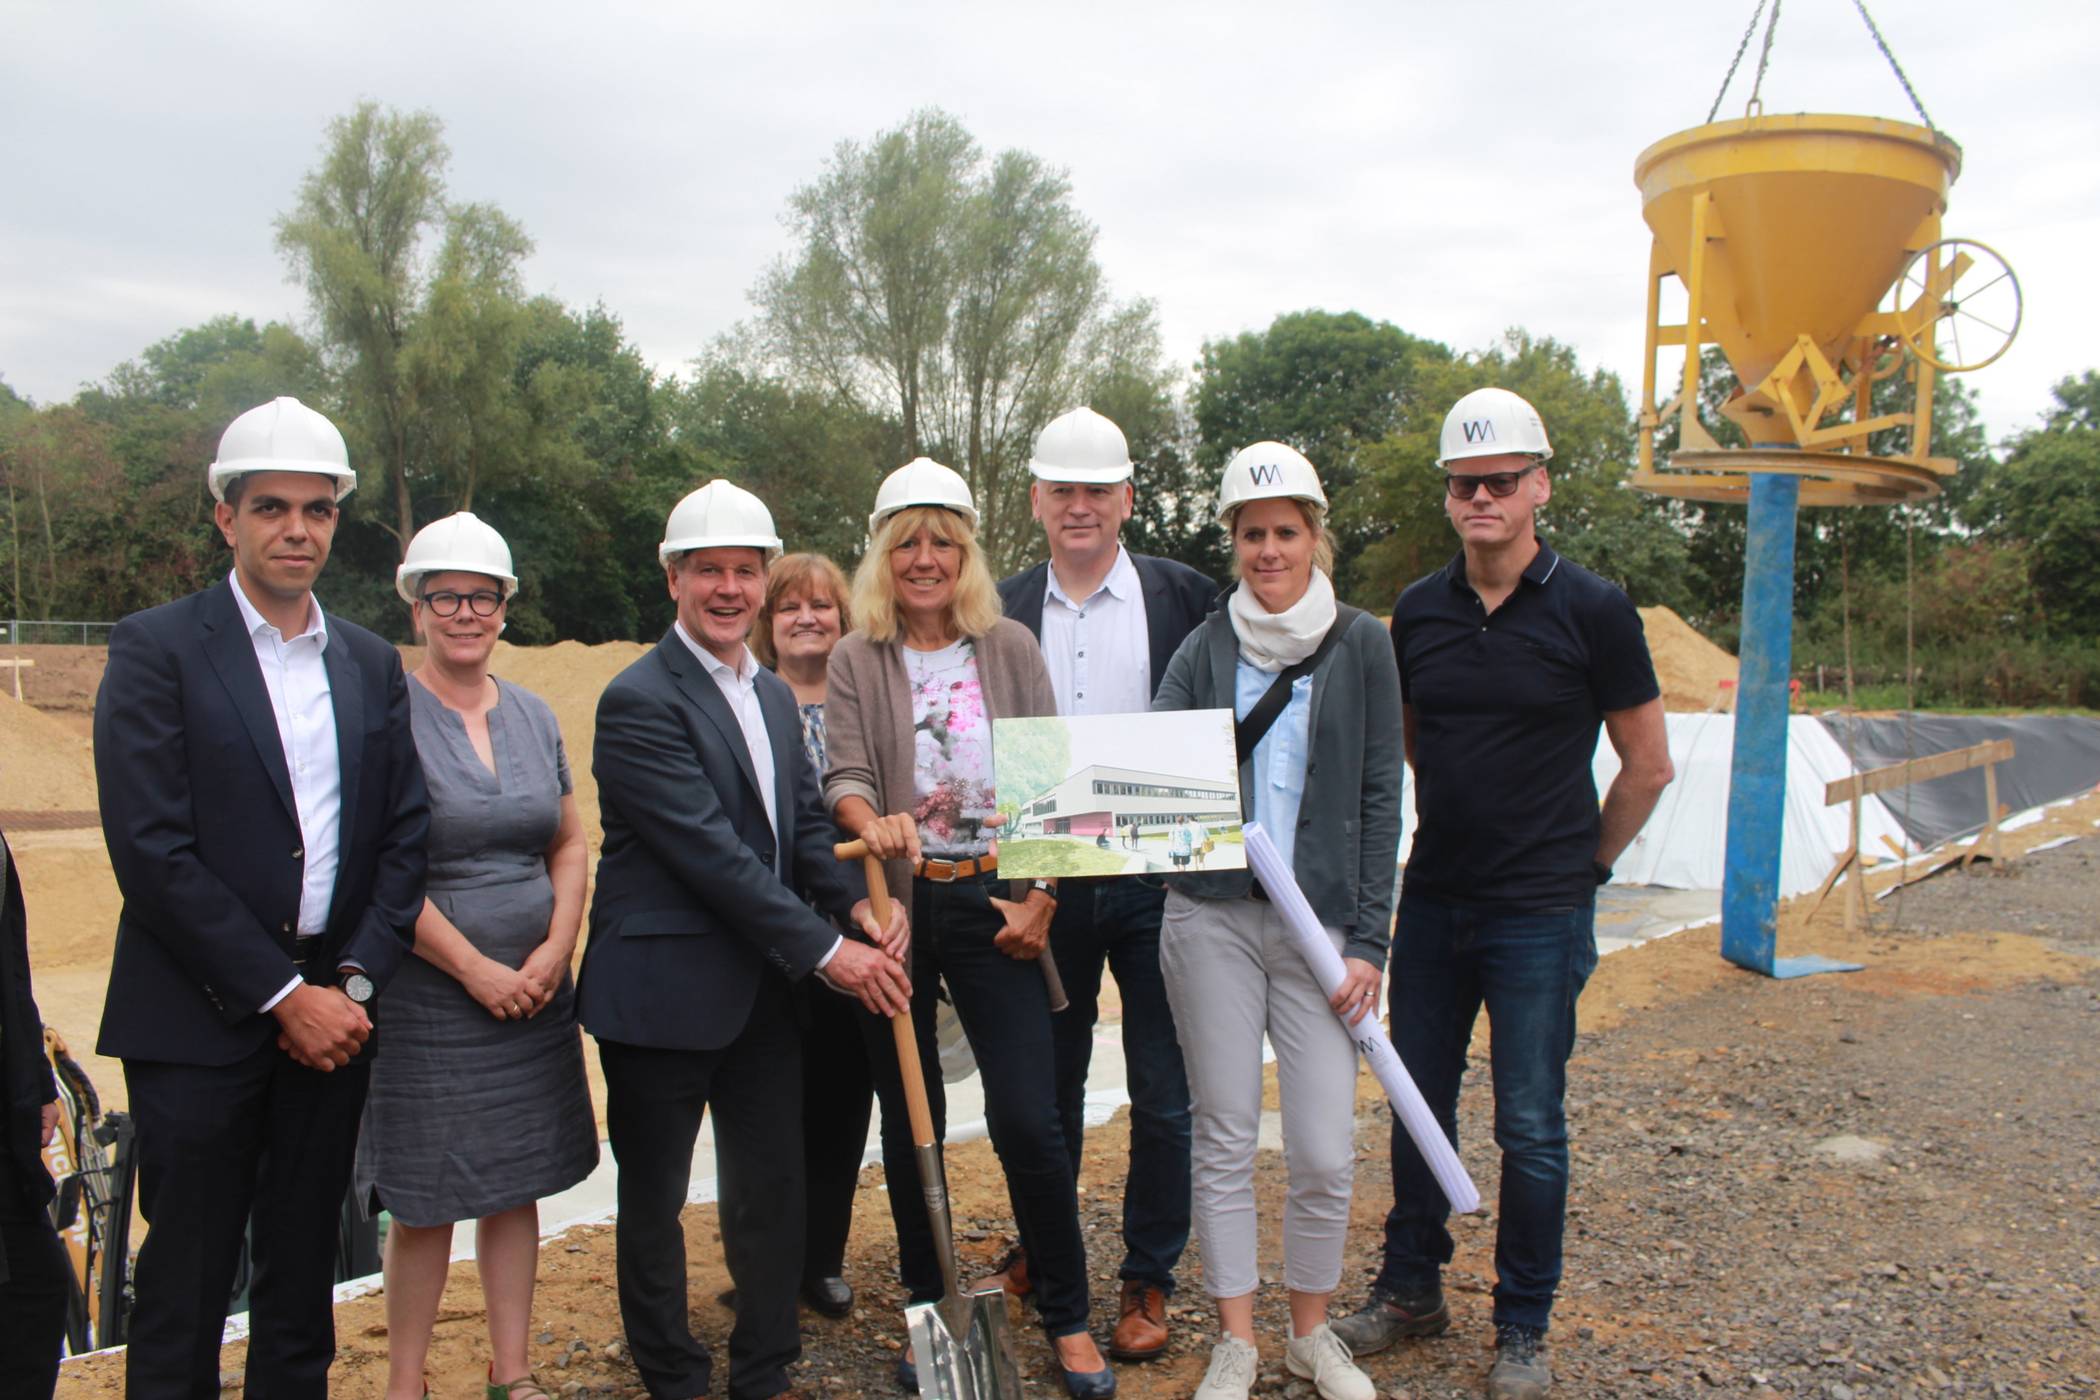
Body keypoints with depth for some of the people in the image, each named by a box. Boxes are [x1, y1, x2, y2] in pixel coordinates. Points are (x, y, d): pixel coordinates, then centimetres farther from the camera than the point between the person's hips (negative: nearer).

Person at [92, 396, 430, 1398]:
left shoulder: (372, 664, 9)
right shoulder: (155, 649, -6)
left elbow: (406, 833, 6)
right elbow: (152, 849, -13)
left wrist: (354, 983, -6)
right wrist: (284, 995, -13)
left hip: (331, 1010, 4)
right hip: (200, 1019, -4)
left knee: (304, 1277, 14)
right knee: (185, 1285, 6)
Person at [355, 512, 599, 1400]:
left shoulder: (533, 716, 8)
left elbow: (569, 843, 12)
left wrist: (556, 949, -3)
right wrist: (476, 969, -14)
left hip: (533, 991, 5)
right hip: (426, 994, -5)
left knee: (516, 1187, 13)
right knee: (426, 1203, 4)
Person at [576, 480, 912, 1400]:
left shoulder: (775, 695, 11)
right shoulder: (639, 701, -15)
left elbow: (806, 825, 9)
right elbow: (713, 852, -21)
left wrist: (860, 905, -11)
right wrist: (825, 951, -20)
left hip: (764, 991, 7)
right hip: (663, 993, -7)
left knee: (772, 1189, 14)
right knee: (654, 1201, 11)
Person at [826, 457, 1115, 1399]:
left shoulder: (1010, 649, 4)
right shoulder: (854, 664, 4)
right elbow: (845, 775, -8)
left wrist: (1041, 899, -5)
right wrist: (872, 822, -31)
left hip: (994, 904, -1)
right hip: (897, 907, 1)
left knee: (1028, 1121, -4)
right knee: (909, 1121, 10)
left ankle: (1067, 1320, 15)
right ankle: (929, 1312, 27)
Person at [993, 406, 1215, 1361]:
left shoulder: (1186, 597, -2)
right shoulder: (1002, 611, 3)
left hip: (1156, 879, -1)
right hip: (1049, 882, 2)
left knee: (1163, 1095, 6)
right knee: (1050, 1082, 17)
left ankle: (1147, 1279, 24)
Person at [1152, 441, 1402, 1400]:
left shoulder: (1361, 645, 3)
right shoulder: (1206, 648, 5)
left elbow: (1381, 798, 2)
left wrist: (1370, 940, -2)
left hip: (1321, 921, -1)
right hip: (1212, 917, 1)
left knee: (1325, 1151, 0)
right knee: (1224, 1139, 7)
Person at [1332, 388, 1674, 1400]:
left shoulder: (1592, 611, -8)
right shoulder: (1417, 613, 3)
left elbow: (1647, 764, 0)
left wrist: (1581, 864, 5)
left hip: (1540, 916, -4)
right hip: (1433, 901, 4)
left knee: (1529, 1127, 5)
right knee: (1417, 1106, 13)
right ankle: (1411, 1290, 30)